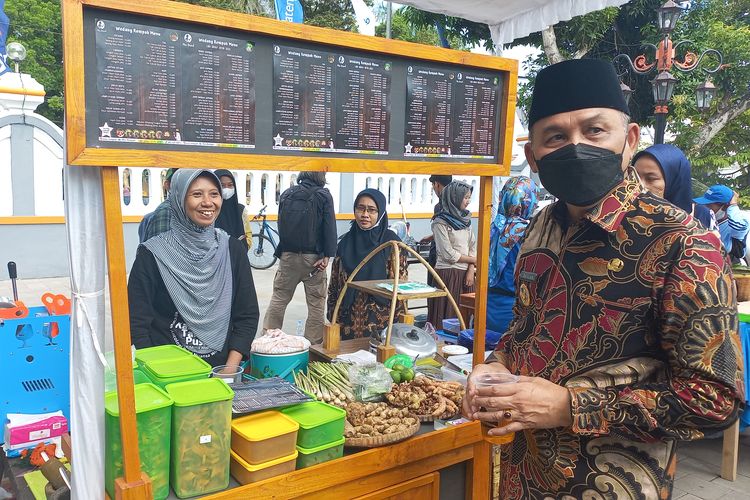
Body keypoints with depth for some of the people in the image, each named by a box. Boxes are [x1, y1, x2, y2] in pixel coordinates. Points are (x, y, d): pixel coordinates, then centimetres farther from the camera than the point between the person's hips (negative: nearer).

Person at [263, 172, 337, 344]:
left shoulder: (287, 194, 7)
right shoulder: (324, 195, -5)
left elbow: (281, 224, 10)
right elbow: (329, 227, -11)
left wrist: (282, 251, 15)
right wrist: (327, 256, -11)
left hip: (287, 255, 4)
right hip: (312, 257, -3)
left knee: (278, 298, 13)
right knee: (316, 303, 4)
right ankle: (313, 343, 6)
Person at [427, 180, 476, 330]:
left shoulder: (465, 219, 13)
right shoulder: (440, 222, -8)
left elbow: (473, 247, 9)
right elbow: (448, 254, -12)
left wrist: (471, 270, -4)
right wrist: (473, 260, -1)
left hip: (465, 274, 6)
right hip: (447, 274, -6)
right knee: (447, 316, -3)